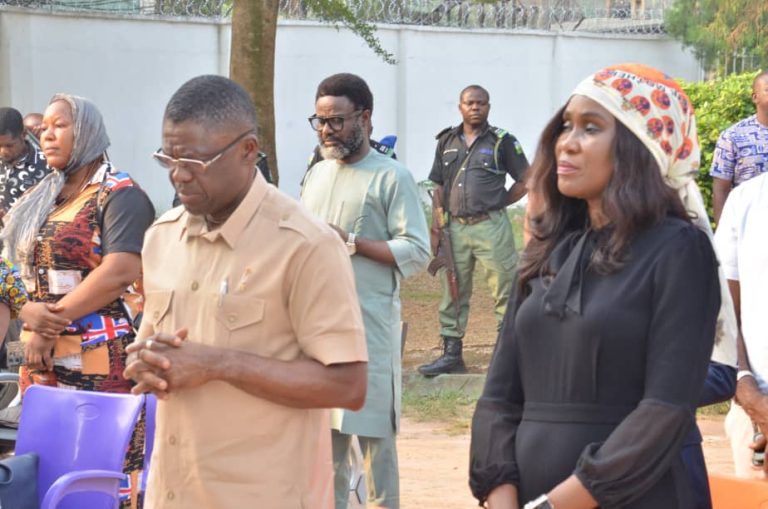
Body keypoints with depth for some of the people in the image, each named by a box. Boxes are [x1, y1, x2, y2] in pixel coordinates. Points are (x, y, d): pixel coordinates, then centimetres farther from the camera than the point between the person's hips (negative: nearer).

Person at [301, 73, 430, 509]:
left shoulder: (392, 177, -6)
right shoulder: (317, 174, 15)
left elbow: (418, 252, -11)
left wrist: (352, 242, -16)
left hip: (369, 325, -6)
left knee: (374, 431, -2)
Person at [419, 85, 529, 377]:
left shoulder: (502, 142, 2)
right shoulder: (447, 141, 14)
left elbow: (525, 180, 4)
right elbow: (439, 187, 15)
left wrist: (498, 203, -3)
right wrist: (436, 227, 6)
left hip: (491, 226, -4)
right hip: (455, 227, 4)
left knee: (505, 291, -4)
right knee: (453, 294, 8)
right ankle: (451, 355, 15)